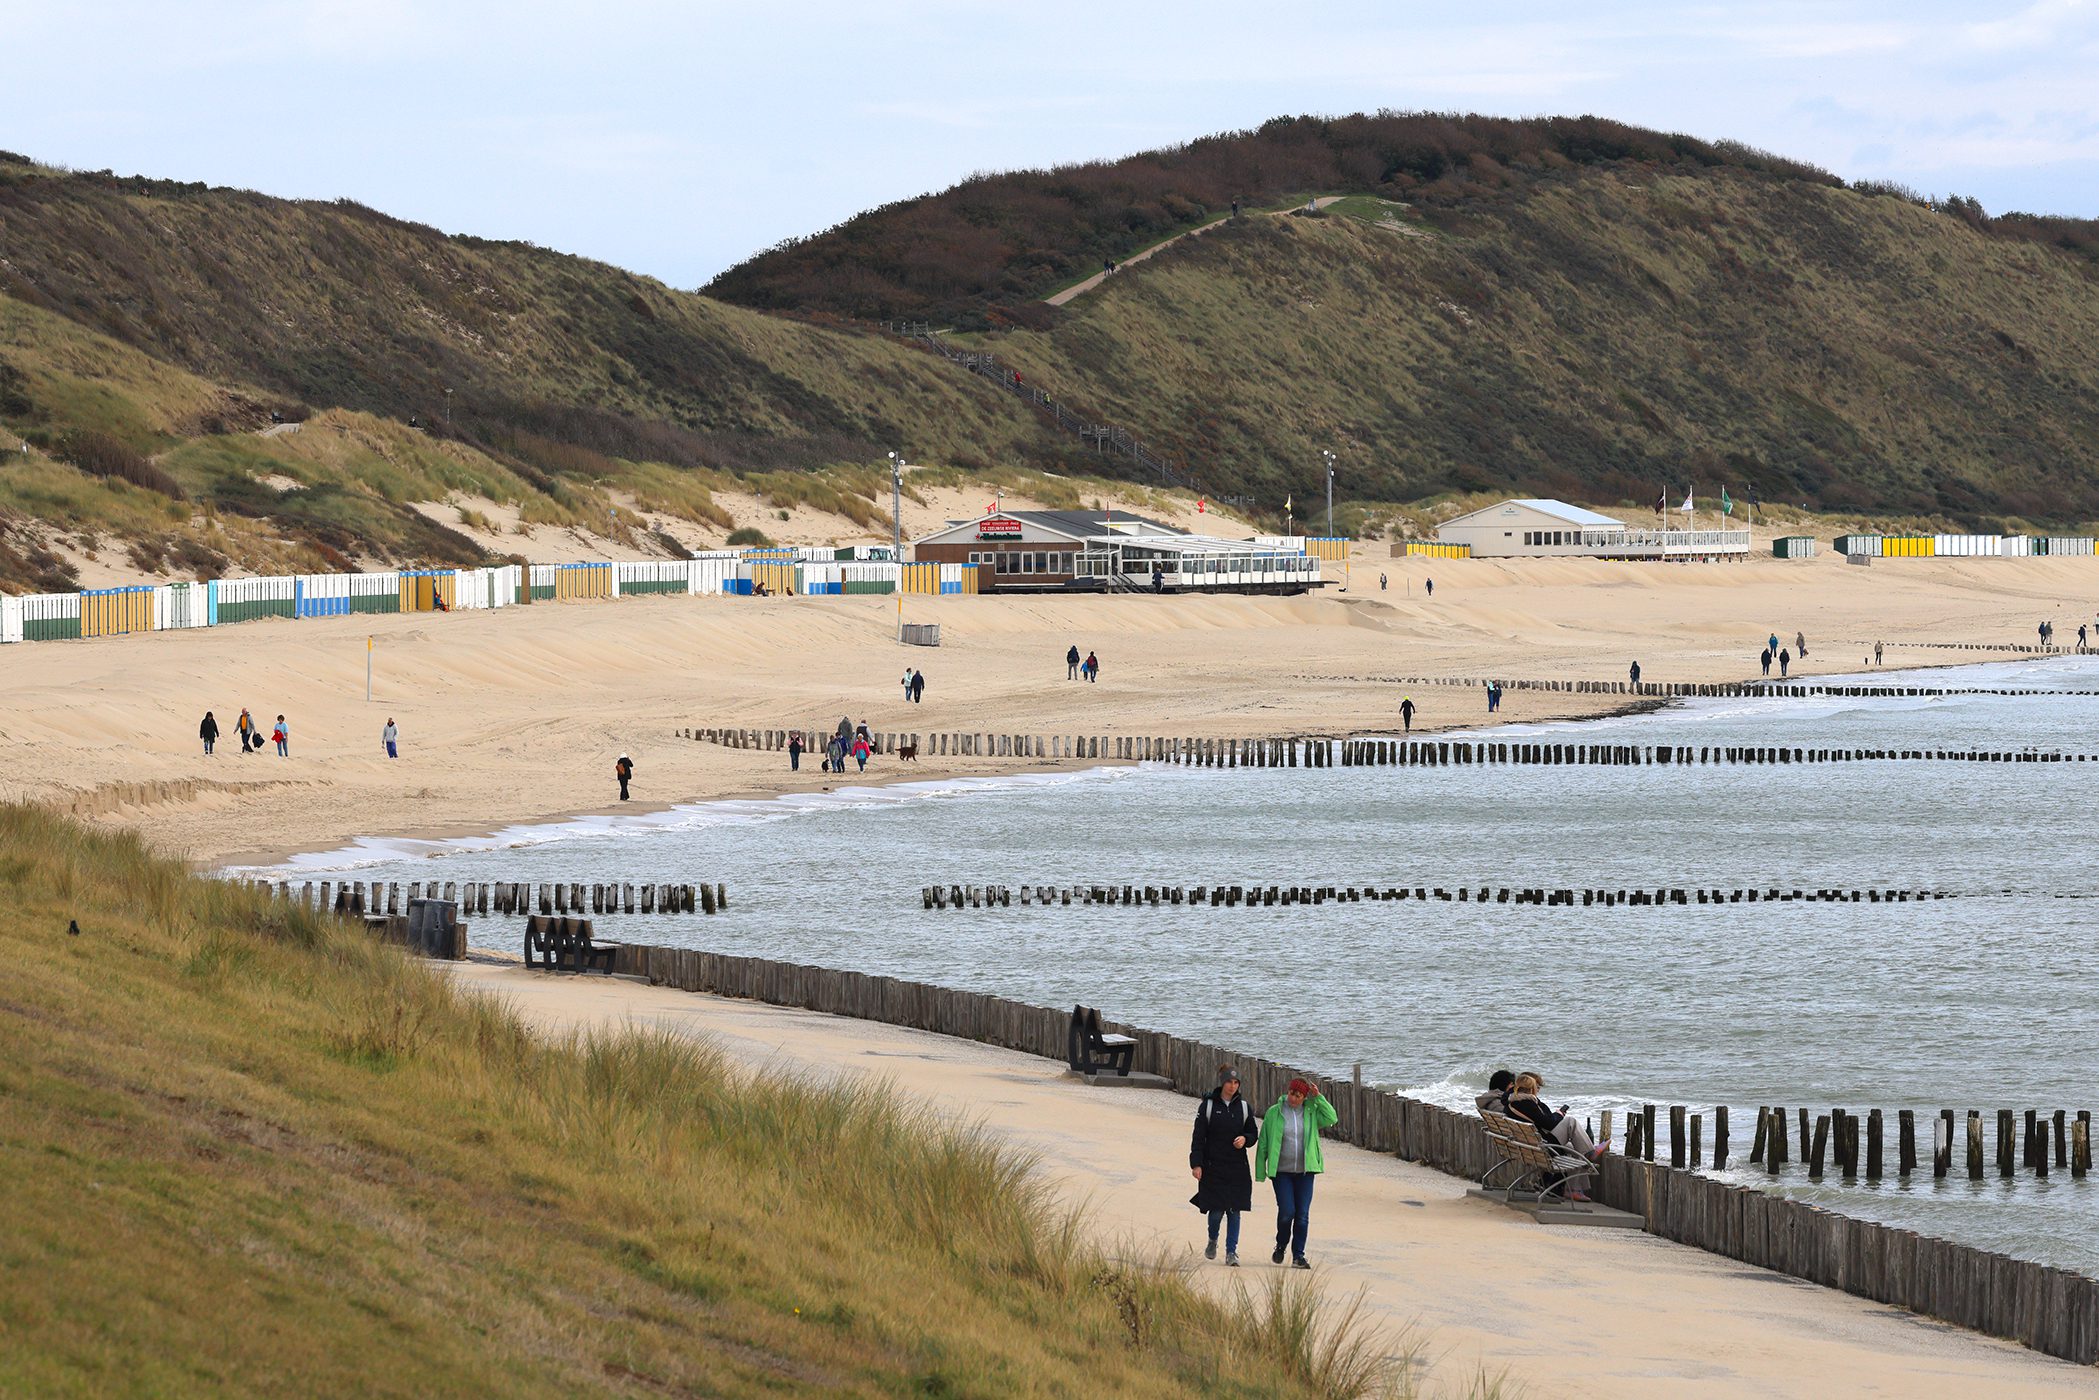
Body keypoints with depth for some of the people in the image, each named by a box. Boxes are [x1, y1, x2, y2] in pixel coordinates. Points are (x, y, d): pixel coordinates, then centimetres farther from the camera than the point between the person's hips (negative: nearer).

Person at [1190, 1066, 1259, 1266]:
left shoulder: (1243, 1107, 6)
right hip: (1214, 1166, -2)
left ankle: (1231, 1251, 4)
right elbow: (1198, 1137, -2)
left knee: (1234, 1210, -1)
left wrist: (1245, 1139, -10)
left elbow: (1254, 1134, 14)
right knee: (1217, 1210, -2)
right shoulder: (1208, 1106, -2)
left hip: (1238, 1168, 2)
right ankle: (1212, 1240, 27)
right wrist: (1196, 1164, -9)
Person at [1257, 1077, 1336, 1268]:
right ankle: (1281, 1246, 16)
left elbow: (1331, 1119, -10)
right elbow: (1263, 1143, 4)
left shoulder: (1311, 1112, 5)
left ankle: (1298, 1255, 8)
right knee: (1286, 1211, -10)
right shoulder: (1274, 1113, 0)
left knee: (1303, 1215, -1)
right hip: (1281, 1172, -2)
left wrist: (1318, 1097, -11)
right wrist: (1260, 1172, 2)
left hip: (1305, 1172, 2)